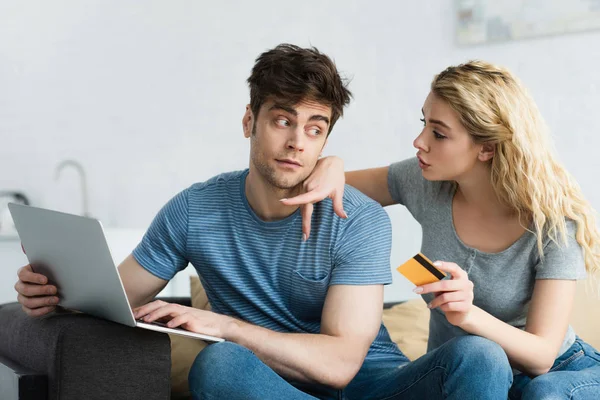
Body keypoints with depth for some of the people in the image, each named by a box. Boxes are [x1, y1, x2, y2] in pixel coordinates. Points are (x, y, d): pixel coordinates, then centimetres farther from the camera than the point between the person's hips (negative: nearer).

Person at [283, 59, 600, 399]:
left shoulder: (553, 221, -20)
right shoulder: (424, 182, -10)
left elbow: (542, 356, -22)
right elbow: (343, 186, 3)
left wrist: (470, 316, -41)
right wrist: (331, 166, -21)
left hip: (553, 370, -3)